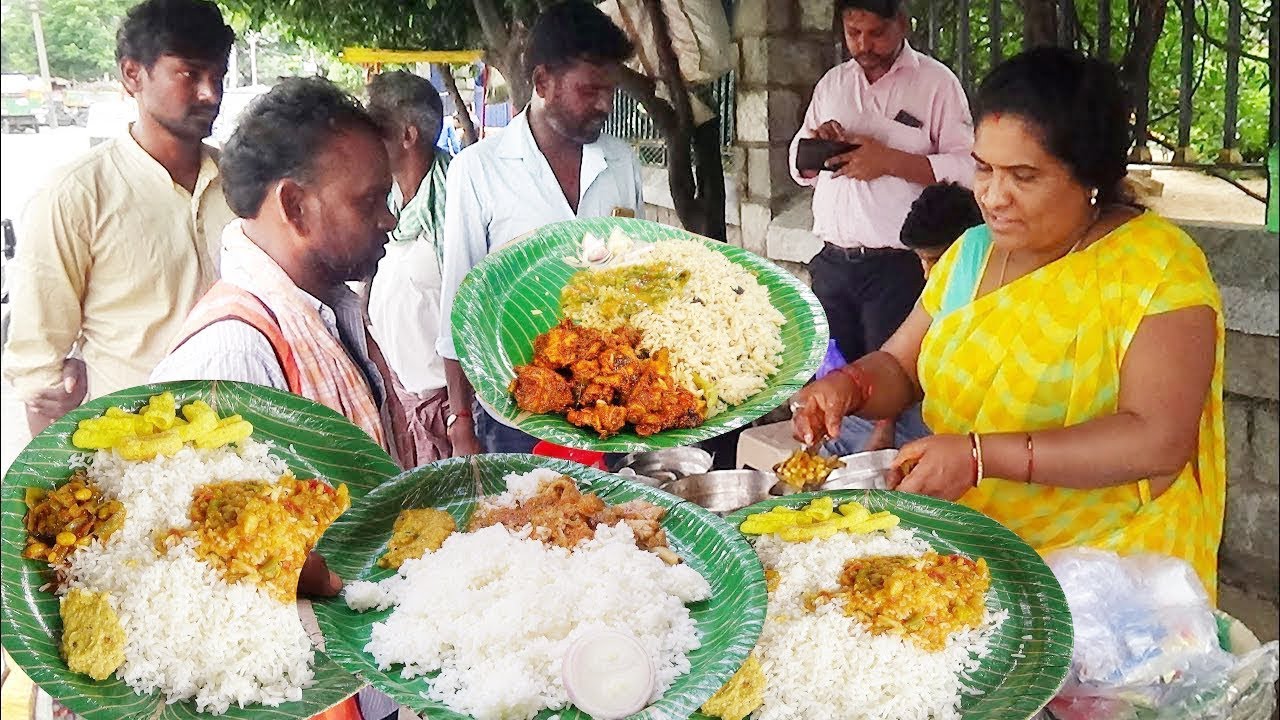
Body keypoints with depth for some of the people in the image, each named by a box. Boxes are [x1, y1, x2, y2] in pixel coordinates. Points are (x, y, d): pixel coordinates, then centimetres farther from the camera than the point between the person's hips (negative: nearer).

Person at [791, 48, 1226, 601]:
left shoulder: (1154, 265, -10)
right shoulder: (973, 251, 10)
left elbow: (1159, 440, -20)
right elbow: (899, 368, 15)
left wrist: (981, 456, -26)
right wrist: (850, 386, -9)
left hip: (1105, 563, -6)